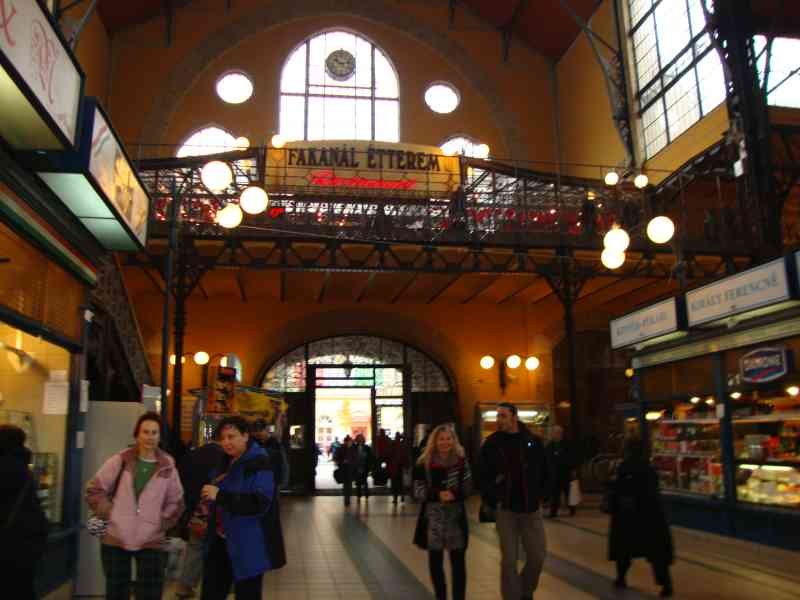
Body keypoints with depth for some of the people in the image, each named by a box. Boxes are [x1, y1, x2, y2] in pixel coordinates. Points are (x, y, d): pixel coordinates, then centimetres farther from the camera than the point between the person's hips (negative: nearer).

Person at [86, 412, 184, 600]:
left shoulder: (168, 467, 1)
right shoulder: (120, 460, -2)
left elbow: (176, 502, 10)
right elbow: (94, 489, 4)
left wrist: (162, 522, -1)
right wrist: (108, 513, -4)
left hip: (151, 542, 0)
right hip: (115, 540, 0)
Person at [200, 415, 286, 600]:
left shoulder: (259, 464, -18)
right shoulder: (226, 462, 10)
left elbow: (260, 503, -29)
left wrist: (220, 495, -29)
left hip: (248, 547, -8)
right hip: (221, 542, 8)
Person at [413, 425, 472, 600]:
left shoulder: (461, 461, 1)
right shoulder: (425, 463, -3)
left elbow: (468, 487, 2)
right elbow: (418, 491, -4)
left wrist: (454, 494, -18)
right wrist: (437, 495, -20)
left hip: (456, 516, 0)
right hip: (432, 517, 0)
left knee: (458, 562, 1)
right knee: (435, 561, 8)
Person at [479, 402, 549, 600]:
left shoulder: (533, 441, 0)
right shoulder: (491, 443, -3)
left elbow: (544, 472, 8)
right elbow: (483, 477, 1)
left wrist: (539, 496, 1)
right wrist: (492, 501, -6)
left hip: (531, 509, 2)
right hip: (506, 509, -1)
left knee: (537, 556, 7)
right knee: (509, 560, 1)